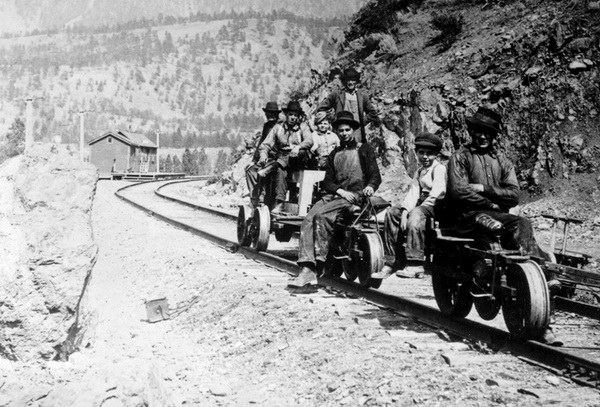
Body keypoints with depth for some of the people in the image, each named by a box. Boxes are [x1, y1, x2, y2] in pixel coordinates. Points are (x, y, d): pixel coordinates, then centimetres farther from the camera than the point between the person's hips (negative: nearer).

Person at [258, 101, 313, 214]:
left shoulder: (303, 127, 11)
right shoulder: (278, 127, 14)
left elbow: (309, 141, -8)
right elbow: (266, 144, 6)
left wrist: (298, 147, -29)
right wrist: (263, 155, -16)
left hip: (299, 161, -1)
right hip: (282, 157, 1)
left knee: (302, 152, -35)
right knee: (280, 170, -33)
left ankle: (270, 167, -36)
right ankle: (279, 203, -37)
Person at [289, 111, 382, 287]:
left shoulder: (365, 150, 13)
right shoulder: (334, 154, 27)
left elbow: (376, 176, 4)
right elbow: (327, 182, 17)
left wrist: (370, 186, -20)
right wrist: (340, 191, -5)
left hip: (356, 195, -5)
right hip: (335, 194, 5)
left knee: (322, 215, -31)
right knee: (308, 220, -23)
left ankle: (318, 264, -29)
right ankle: (307, 270, -33)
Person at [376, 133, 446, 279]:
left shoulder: (439, 168, -4)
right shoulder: (420, 171, 21)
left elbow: (436, 193, -16)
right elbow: (413, 192, 6)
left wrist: (421, 207, -17)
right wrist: (405, 211, -9)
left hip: (436, 204, -8)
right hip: (421, 203, 9)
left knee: (415, 215, -35)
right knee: (392, 212, -5)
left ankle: (415, 265, -39)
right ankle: (395, 260, -6)